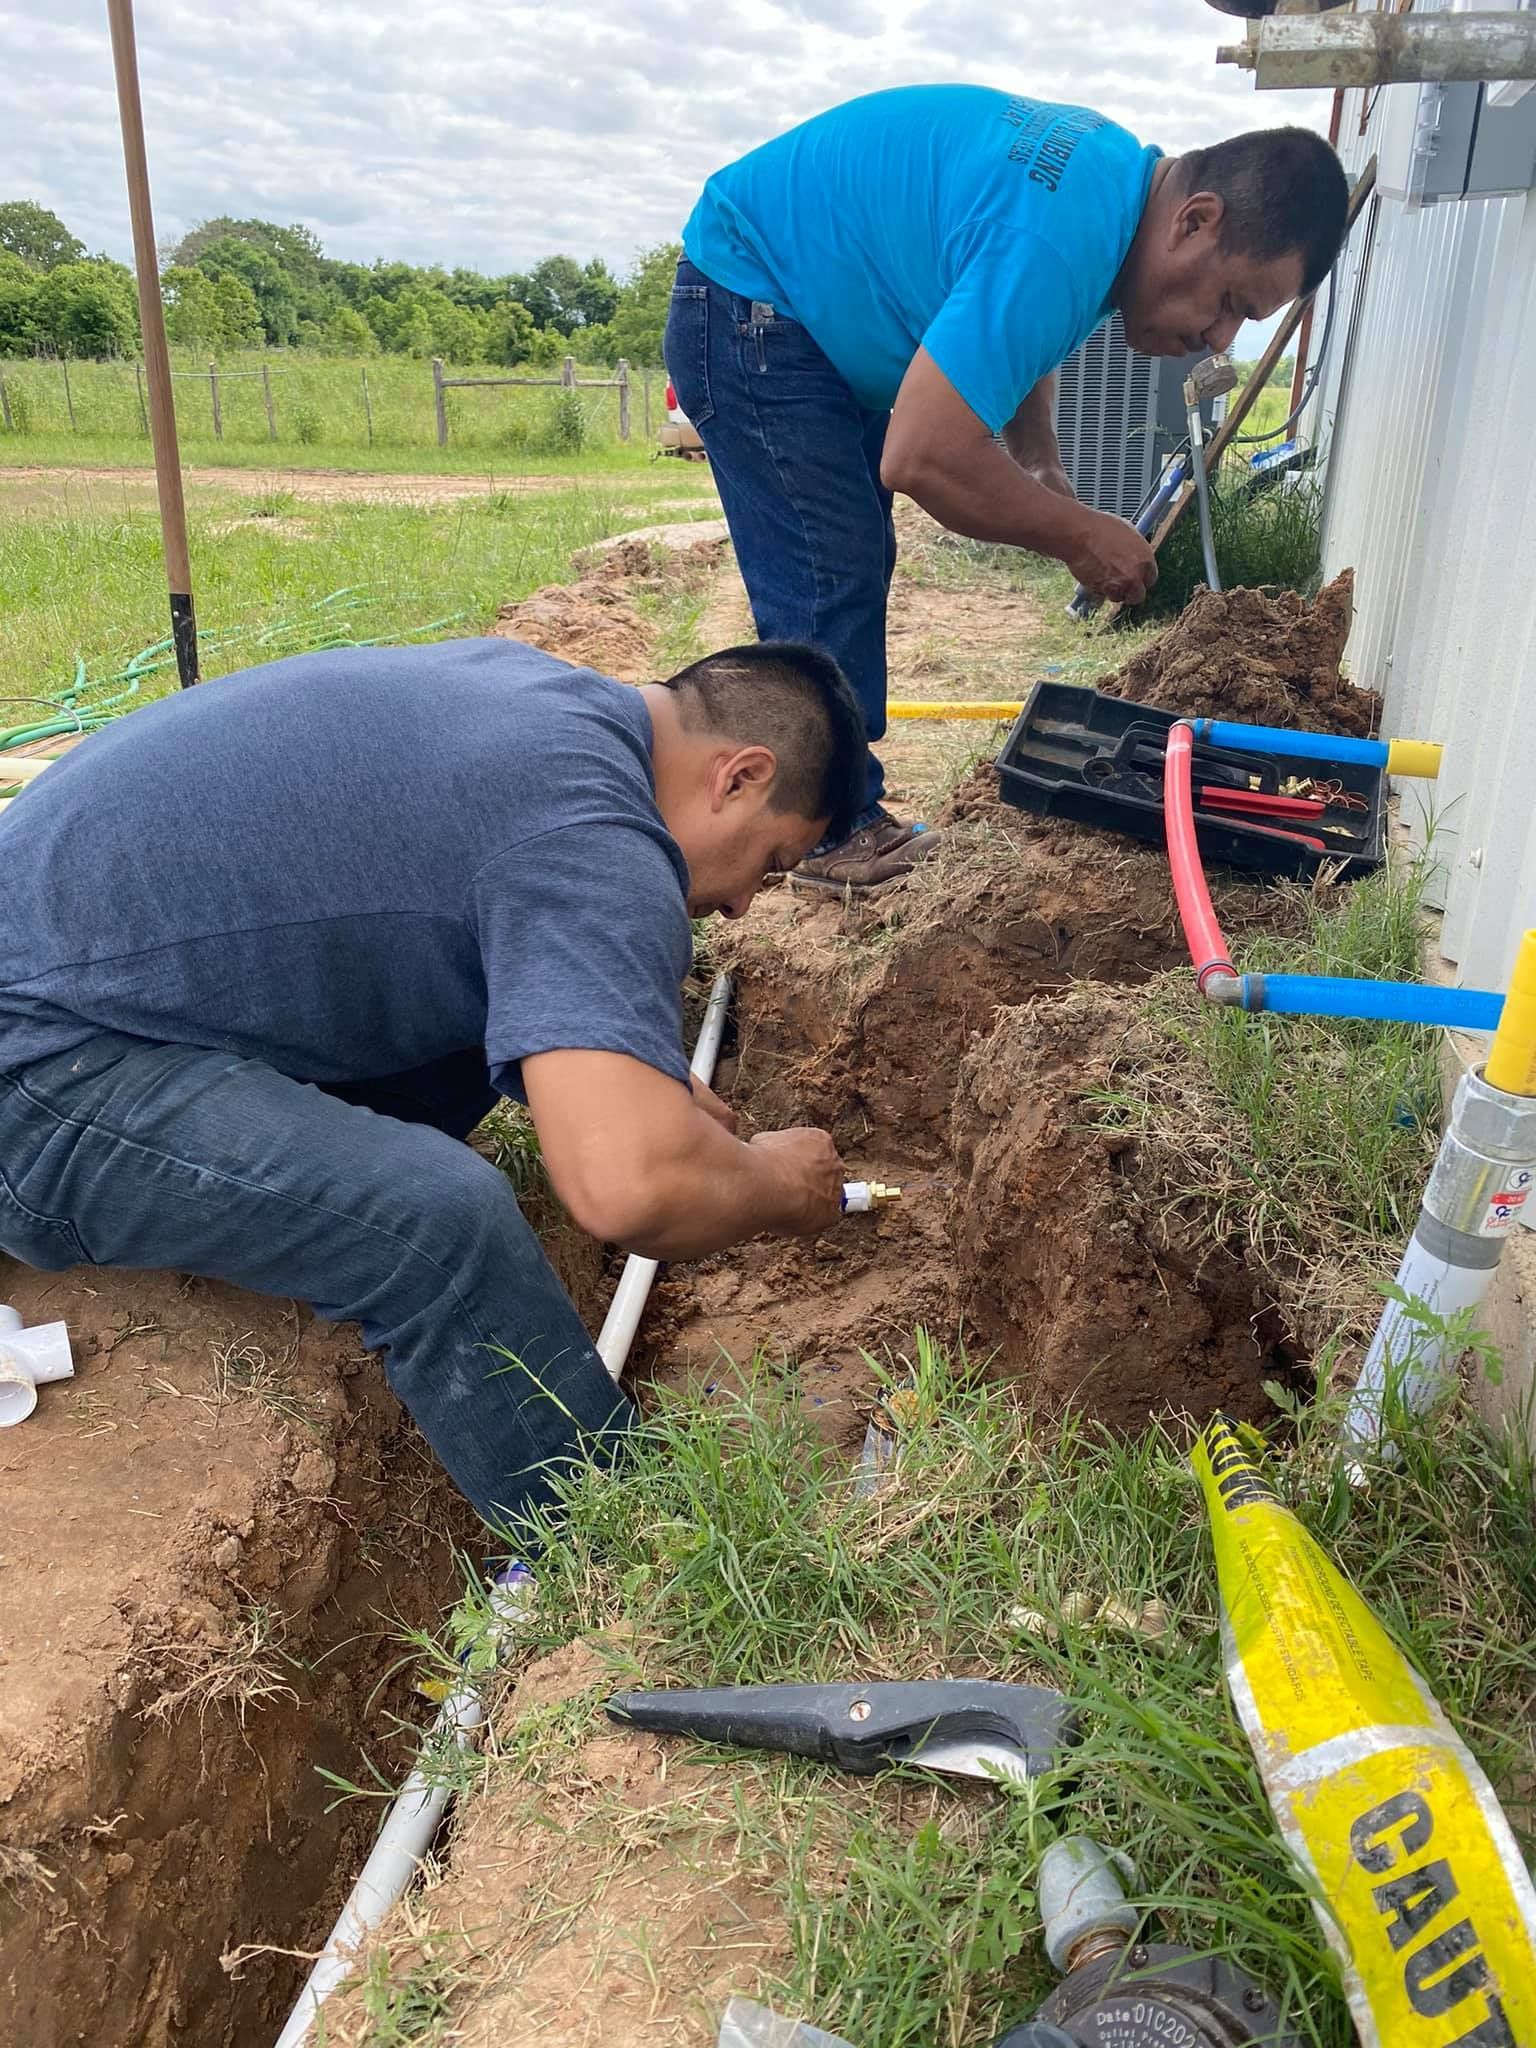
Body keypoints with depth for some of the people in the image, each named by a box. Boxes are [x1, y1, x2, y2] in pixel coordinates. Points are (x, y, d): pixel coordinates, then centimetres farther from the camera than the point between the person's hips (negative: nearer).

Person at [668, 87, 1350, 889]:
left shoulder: (1116, 170, 0)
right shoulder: (1062, 240, -32)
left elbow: (1001, 335, 16)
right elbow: (922, 458, -36)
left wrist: (1042, 469, 0)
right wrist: (1076, 533, -22)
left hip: (815, 312, 10)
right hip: (746, 302, -10)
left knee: (849, 577, 11)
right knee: (827, 586, -14)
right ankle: (838, 835, -4)